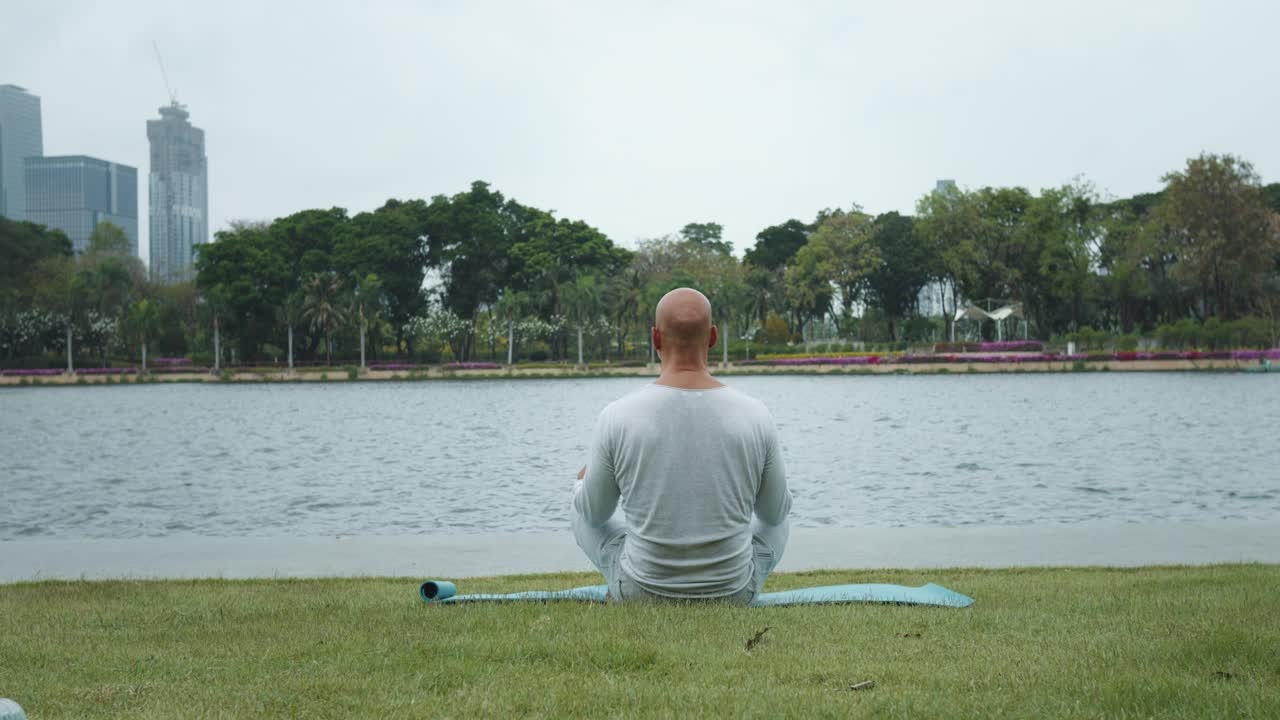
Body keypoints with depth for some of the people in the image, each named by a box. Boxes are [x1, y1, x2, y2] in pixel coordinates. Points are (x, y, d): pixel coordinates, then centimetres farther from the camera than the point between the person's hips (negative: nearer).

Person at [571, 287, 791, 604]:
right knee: (777, 523, 34)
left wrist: (586, 481, 23)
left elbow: (595, 511, -2)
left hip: (643, 595, -1)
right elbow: (774, 511, 1)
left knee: (585, 513, 30)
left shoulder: (618, 416, -18)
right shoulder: (755, 415, -15)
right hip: (731, 595, 1)